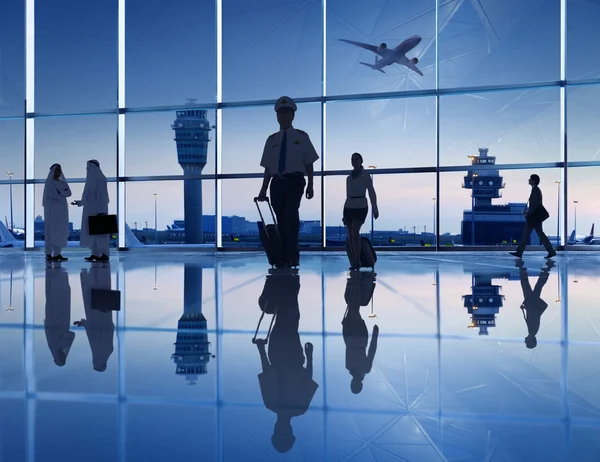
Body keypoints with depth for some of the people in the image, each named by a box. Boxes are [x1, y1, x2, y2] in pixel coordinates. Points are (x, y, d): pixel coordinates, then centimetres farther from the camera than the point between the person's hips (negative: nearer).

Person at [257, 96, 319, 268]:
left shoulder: (301, 136, 8)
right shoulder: (272, 139, 13)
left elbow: (309, 163, 6)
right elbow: (268, 167, 14)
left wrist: (310, 185, -1)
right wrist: (264, 189, 8)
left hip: (295, 181, -3)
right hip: (277, 182, 3)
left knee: (291, 213, -22)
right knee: (281, 220, 2)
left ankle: (293, 255, -17)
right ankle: (285, 256, 9)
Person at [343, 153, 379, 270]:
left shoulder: (366, 176, 2)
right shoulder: (349, 178, 16)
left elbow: (372, 193, -3)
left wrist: (375, 209, -14)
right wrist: (344, 215, 17)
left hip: (361, 207, -5)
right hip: (349, 207, 5)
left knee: (355, 230, -24)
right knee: (350, 235, 0)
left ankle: (357, 261, -21)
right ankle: (354, 262, 7)